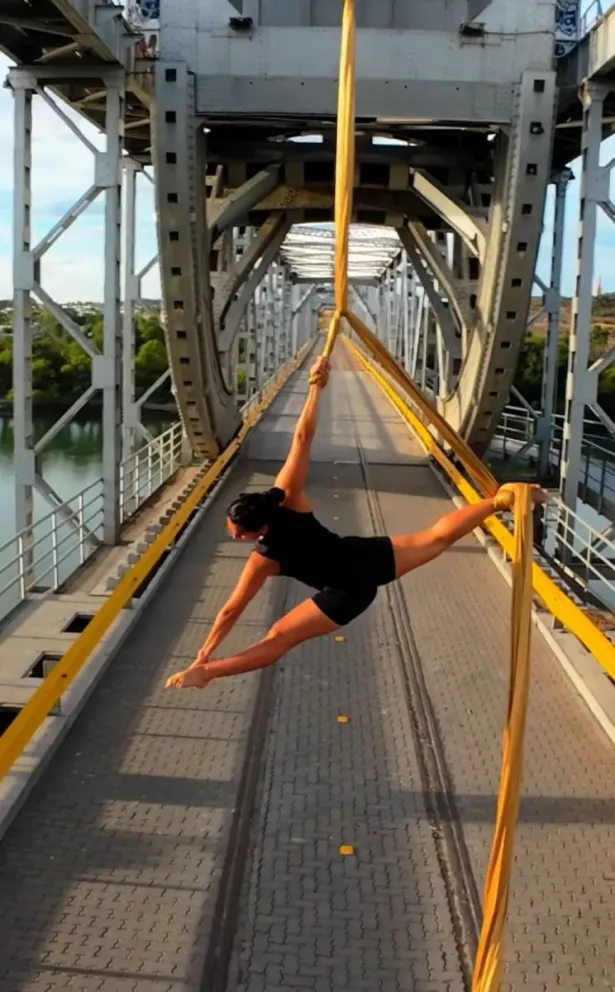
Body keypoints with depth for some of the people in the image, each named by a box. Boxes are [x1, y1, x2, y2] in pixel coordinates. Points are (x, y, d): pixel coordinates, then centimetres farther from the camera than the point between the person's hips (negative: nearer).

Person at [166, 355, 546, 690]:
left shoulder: (264, 559, -14)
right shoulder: (288, 499, -8)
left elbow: (231, 610, -7)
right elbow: (303, 438, -11)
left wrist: (203, 660, 0)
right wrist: (316, 388, -8)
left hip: (350, 592, -5)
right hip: (370, 557, 5)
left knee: (278, 640, -4)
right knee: (436, 537, 19)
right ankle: (501, 498, 16)